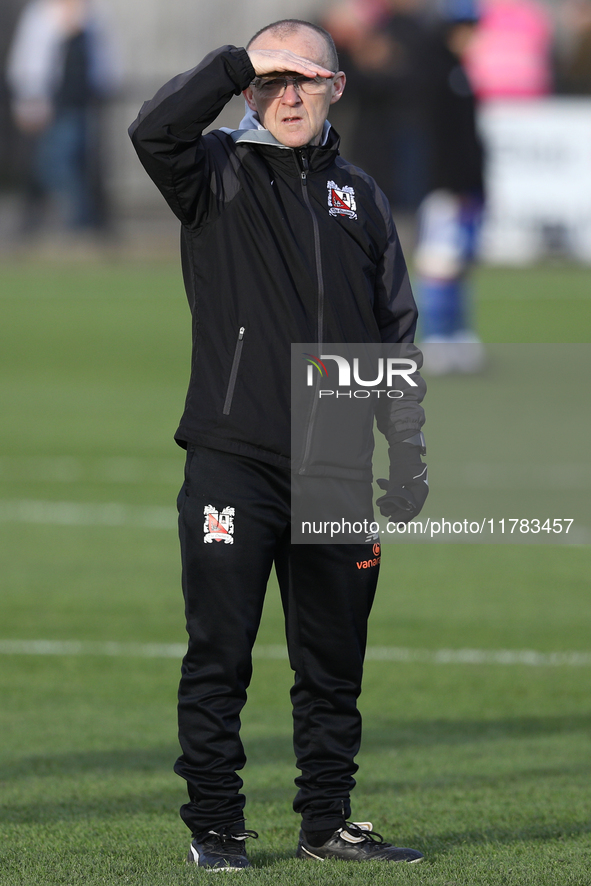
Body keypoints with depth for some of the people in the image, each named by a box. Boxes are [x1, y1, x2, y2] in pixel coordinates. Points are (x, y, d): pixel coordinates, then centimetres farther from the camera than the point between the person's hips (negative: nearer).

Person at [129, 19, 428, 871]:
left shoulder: (359, 196, 15)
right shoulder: (219, 175, 3)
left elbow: (395, 330, 16)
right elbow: (155, 130, -19)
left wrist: (408, 451, 10)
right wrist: (242, 62, -13)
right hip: (232, 459, -4)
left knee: (333, 659, 9)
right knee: (219, 655, -3)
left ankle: (328, 822, 18)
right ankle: (214, 826, 4)